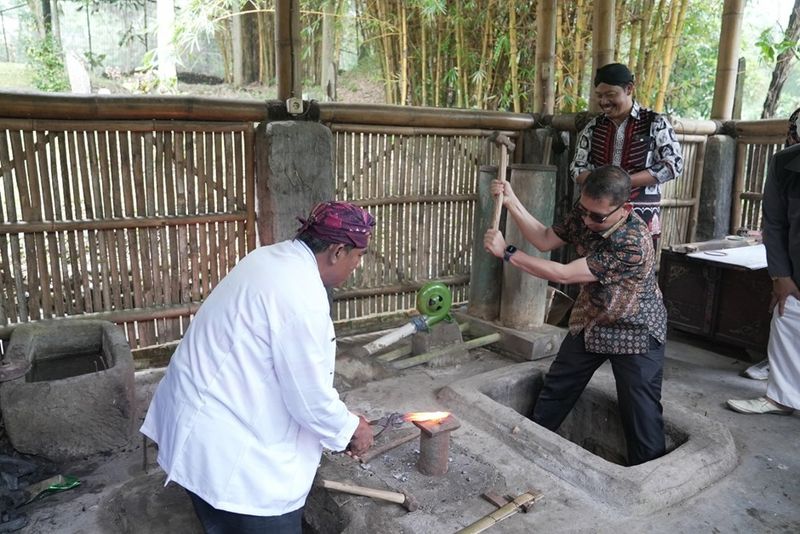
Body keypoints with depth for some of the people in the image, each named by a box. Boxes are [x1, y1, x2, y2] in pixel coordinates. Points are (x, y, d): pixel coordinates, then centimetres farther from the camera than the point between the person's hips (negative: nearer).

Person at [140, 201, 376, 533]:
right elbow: (310, 398, -20)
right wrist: (350, 428, 0)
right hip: (227, 445, -10)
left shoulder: (274, 258, 4)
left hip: (209, 424, 10)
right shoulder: (300, 296, -28)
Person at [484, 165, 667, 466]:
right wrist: (511, 202, -14)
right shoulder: (584, 214, -13)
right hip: (591, 323, 7)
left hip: (634, 332, -7)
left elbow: (563, 274, -33)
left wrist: (507, 253, -28)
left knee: (641, 413, -1)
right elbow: (545, 240, -2)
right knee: (555, 390, 15)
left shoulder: (633, 243, -35)